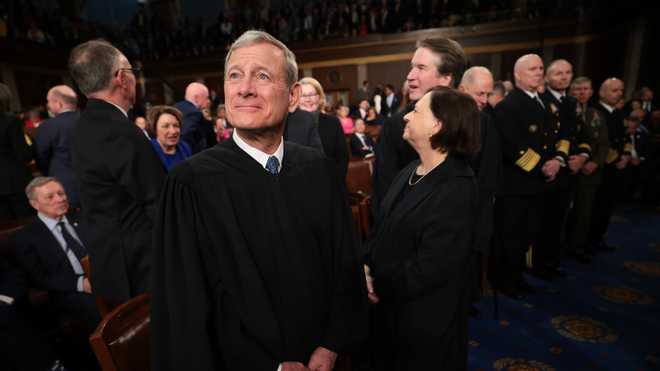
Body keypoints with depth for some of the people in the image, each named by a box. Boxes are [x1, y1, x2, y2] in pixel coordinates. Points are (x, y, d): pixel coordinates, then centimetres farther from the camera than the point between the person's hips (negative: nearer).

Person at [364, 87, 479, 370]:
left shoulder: (456, 189, -23)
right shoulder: (410, 172, 2)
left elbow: (426, 271, -25)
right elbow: (384, 229, 6)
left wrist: (377, 284, -12)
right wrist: (368, 267, -10)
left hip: (425, 324, -7)